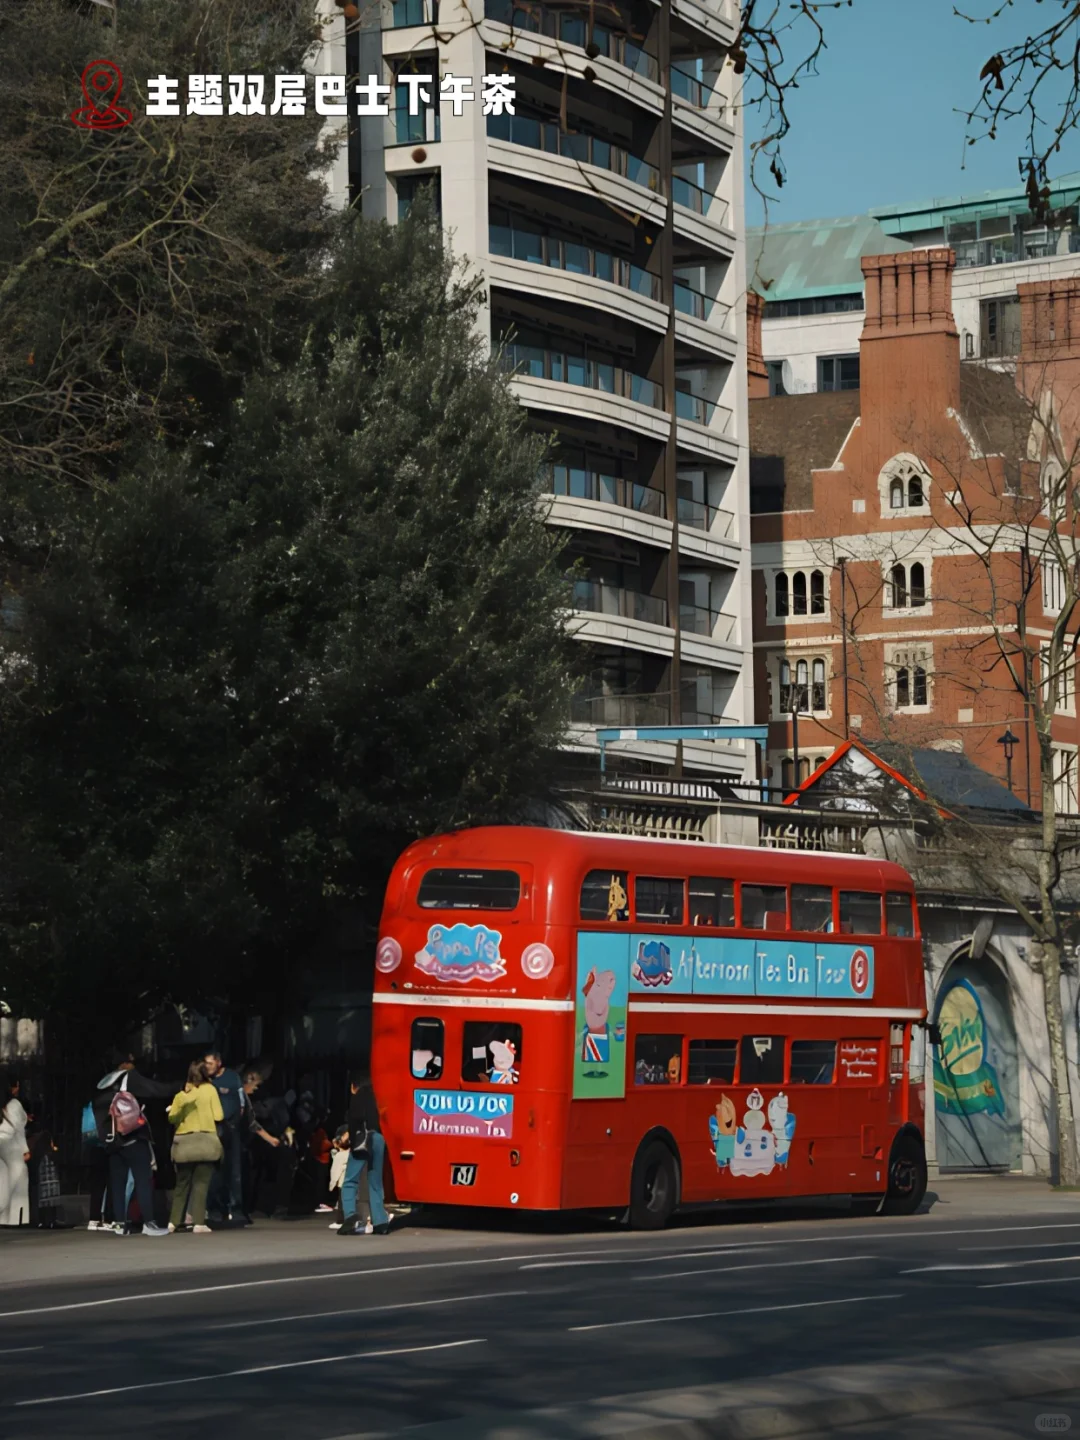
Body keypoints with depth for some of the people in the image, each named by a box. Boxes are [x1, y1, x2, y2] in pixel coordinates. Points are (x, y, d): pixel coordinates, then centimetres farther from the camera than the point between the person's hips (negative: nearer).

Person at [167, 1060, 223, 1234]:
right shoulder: (209, 1090, -2)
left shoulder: (181, 1094, 3)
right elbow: (218, 1116, -6)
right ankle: (199, 1223, -9)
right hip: (205, 1141, -2)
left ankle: (174, 1222, 11)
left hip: (183, 1143, 2)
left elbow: (172, 1118, 0)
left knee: (182, 1184, 12)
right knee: (201, 1183, -2)